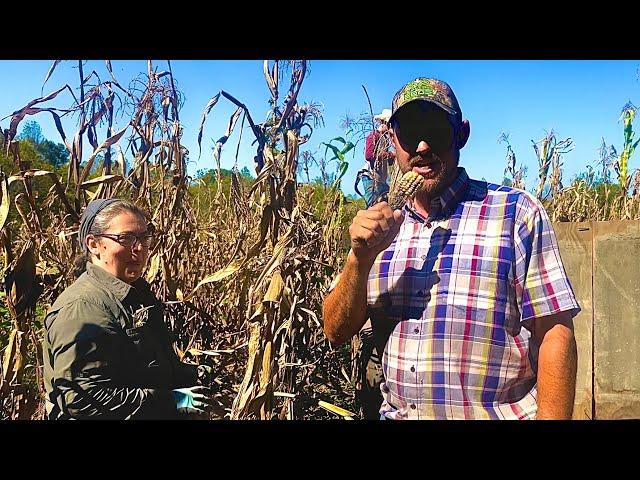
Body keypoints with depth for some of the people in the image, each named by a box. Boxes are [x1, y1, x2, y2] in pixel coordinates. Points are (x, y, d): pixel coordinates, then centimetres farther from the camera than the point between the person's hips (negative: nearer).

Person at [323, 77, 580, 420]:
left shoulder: (517, 213, -9)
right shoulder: (382, 225, 2)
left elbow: (555, 335, -13)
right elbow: (336, 332, -2)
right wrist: (361, 258, -17)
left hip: (499, 413, -3)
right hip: (395, 413, 4)